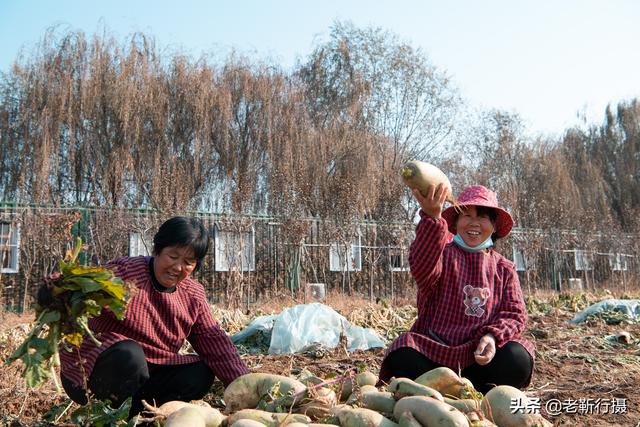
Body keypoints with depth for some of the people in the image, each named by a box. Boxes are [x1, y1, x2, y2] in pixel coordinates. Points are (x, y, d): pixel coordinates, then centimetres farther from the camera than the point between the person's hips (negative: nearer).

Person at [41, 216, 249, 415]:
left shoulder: (193, 295, 1)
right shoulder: (124, 272, -18)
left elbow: (214, 340, 0)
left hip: (142, 374, 6)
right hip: (88, 373, -6)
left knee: (200, 374, -12)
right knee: (129, 353, -35)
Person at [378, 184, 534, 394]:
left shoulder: (504, 268, 15)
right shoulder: (443, 254, 6)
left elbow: (515, 313, 3)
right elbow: (422, 268, -20)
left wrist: (493, 337, -20)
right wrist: (432, 218, -37)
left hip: (480, 356, 2)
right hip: (435, 351, -2)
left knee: (517, 360, -30)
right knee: (403, 359, -32)